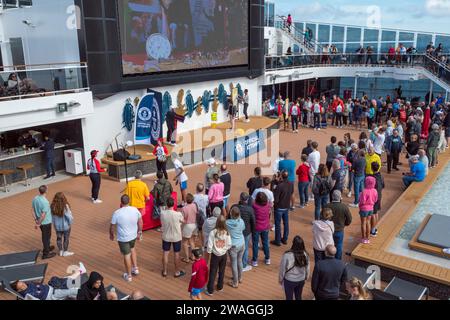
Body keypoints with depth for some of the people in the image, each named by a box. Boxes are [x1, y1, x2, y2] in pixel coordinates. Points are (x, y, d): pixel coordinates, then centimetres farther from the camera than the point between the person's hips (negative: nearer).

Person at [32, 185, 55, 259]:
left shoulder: (35, 199, -6)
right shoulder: (45, 202, -29)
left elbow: (33, 211, 1)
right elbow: (43, 215, -27)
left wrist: (36, 220, 5)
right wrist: (38, 224, -16)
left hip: (40, 222, 7)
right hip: (46, 222, -7)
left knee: (45, 236, 26)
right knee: (46, 237, 9)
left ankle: (47, 248, 46)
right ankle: (46, 254, 21)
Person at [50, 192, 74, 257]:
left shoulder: (52, 206, -16)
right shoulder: (65, 206, -28)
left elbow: (51, 216, -4)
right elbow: (69, 216, -22)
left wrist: (54, 223, 11)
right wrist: (70, 223, -3)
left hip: (57, 226, 4)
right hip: (66, 226, -4)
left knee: (59, 238, 21)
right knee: (66, 239, 16)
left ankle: (61, 251, 34)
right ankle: (65, 252, 29)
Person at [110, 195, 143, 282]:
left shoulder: (117, 213, -21)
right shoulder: (135, 210, -11)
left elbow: (112, 227, -9)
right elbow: (140, 223, 0)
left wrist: (111, 234, 10)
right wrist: (139, 232, 15)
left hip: (123, 238, -4)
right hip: (133, 236, 4)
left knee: (127, 255, 10)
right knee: (132, 249, 30)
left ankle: (129, 276, 25)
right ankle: (135, 268, 35)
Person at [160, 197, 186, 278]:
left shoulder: (162, 213, -17)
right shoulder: (178, 214, -24)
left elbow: (162, 224, -1)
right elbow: (183, 221, -3)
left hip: (166, 237, 2)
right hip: (176, 237, -2)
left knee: (165, 253, 16)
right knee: (176, 254, 14)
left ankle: (164, 271, 29)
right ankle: (177, 272, 27)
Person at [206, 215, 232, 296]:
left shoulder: (213, 232, -21)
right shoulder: (227, 233, -13)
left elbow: (209, 245, -16)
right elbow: (229, 245, -6)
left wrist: (209, 252, 0)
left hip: (215, 255, -2)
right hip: (224, 255, 3)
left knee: (213, 272, 8)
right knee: (221, 272, 19)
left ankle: (210, 290, 15)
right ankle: (220, 287, 34)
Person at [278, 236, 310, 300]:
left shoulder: (287, 255, -28)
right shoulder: (305, 254, -17)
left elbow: (282, 269, -14)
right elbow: (307, 268, -2)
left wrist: (280, 279, 3)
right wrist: (306, 278, 17)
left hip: (289, 281, -3)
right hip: (301, 280, 3)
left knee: (289, 298, 15)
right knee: (298, 297, 22)